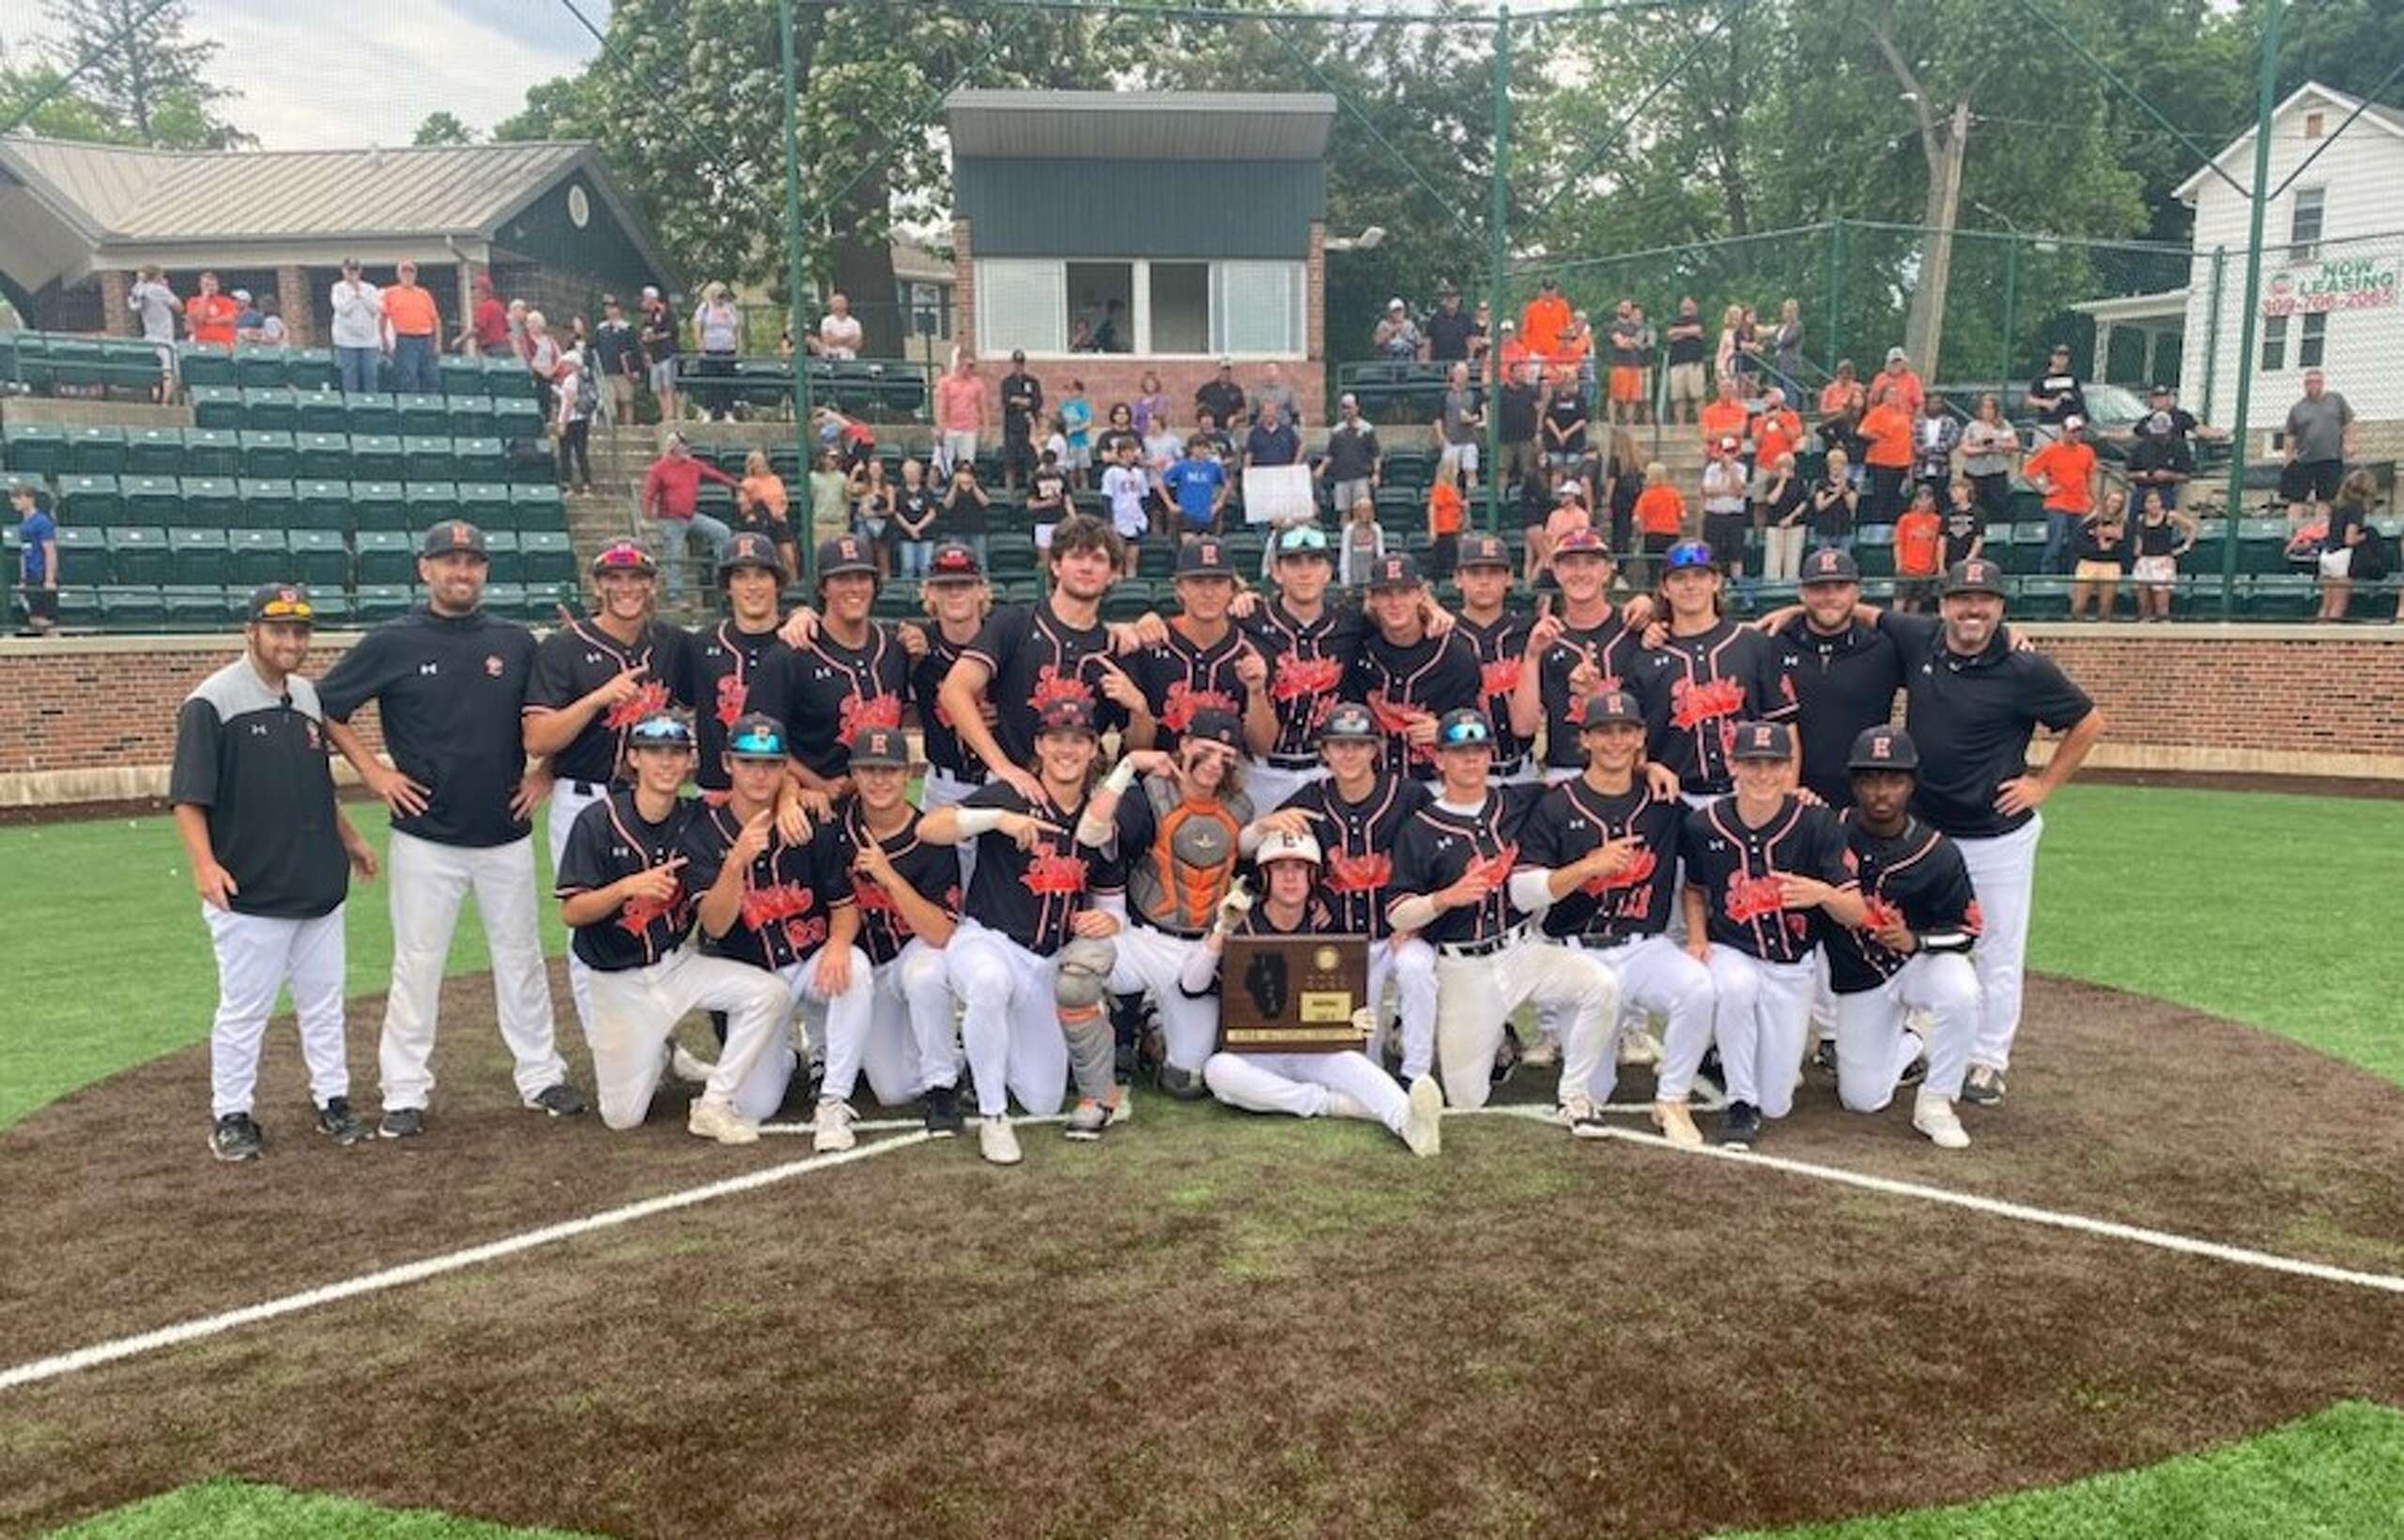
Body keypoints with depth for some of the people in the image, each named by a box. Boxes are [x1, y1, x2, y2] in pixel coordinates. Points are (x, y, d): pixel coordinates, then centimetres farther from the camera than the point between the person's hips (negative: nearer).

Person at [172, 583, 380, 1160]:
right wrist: (204, 864, -23)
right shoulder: (212, 701, -10)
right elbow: (187, 795, -13)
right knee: (244, 1009, 4)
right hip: (250, 893, -6)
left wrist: (349, 838, 23)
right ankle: (230, 1115, 18)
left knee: (324, 1002, 14)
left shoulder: (308, 695, 11)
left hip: (321, 886, 6)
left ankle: (332, 1099, 25)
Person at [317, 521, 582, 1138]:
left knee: (521, 959, 10)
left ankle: (541, 1075, 21)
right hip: (425, 838, -2)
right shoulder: (393, 643, -2)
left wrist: (544, 773, 4)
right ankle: (405, 1093, 14)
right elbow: (324, 707, 3)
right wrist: (373, 771, -4)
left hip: (506, 837, 3)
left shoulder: (516, 642, 6)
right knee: (417, 964, 4)